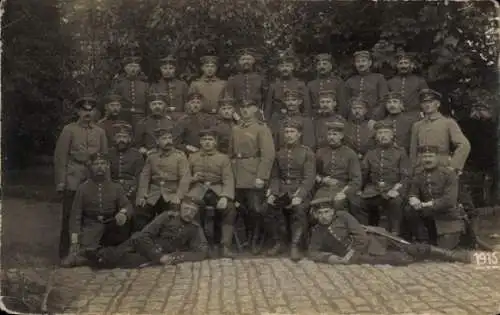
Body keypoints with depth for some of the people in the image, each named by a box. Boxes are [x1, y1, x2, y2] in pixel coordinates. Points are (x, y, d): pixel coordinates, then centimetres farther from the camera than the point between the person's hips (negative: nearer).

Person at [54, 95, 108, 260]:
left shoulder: (100, 132, 11)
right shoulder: (69, 130, 2)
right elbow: (60, 157, -1)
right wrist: (60, 182, -6)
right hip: (72, 182, -3)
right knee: (69, 217, 0)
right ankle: (65, 253, 11)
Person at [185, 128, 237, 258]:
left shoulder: (223, 158, 11)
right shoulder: (192, 157, 17)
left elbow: (228, 180, -1)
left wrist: (225, 197, -20)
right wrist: (192, 178, -9)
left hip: (216, 190, 0)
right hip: (198, 190, 0)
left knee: (230, 208, -31)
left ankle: (225, 246, -22)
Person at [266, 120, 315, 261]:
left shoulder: (307, 153, 2)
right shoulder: (279, 153, 15)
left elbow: (309, 178, -7)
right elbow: (275, 176, 13)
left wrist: (299, 196, -21)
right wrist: (272, 193, -5)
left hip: (300, 190, -3)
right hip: (282, 190, 4)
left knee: (299, 211, -34)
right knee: (269, 211, -23)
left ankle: (295, 246, -21)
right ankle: (277, 242, -2)